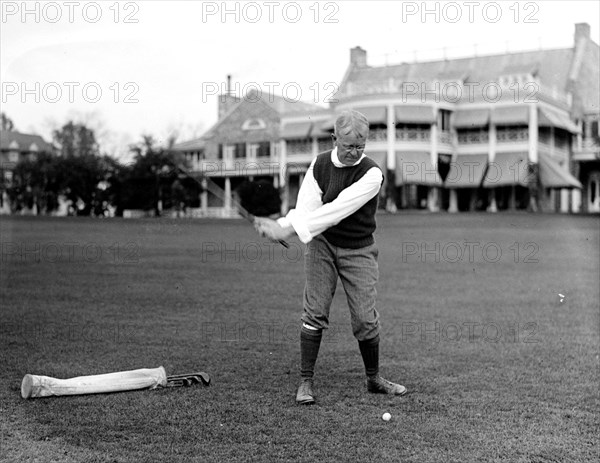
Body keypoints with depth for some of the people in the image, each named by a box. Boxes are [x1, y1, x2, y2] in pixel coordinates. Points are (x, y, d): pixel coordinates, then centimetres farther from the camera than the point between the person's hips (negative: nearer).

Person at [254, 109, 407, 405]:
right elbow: (306, 207, -11)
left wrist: (289, 228, -32)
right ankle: (306, 381, 3)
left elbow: (338, 210, -27)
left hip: (358, 250, -2)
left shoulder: (371, 174, -17)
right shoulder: (319, 164, -2)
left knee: (365, 319, -3)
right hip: (322, 244, 2)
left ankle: (374, 379, 19)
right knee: (315, 312, -6)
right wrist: (279, 225, -33)